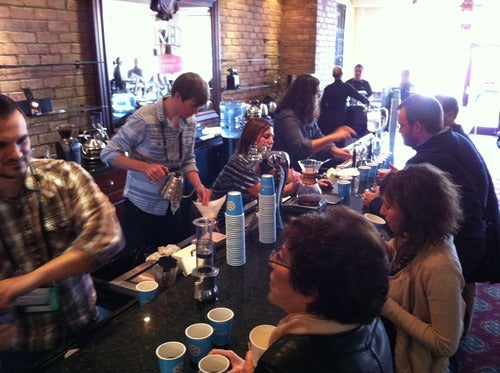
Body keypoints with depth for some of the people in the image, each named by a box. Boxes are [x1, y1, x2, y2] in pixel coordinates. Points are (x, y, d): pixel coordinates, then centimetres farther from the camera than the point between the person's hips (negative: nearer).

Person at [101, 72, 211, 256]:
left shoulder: (190, 121, -1)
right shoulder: (144, 119, -21)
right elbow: (108, 154, -15)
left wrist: (199, 186, -8)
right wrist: (146, 167, -28)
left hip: (172, 207, 6)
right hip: (142, 206, -5)